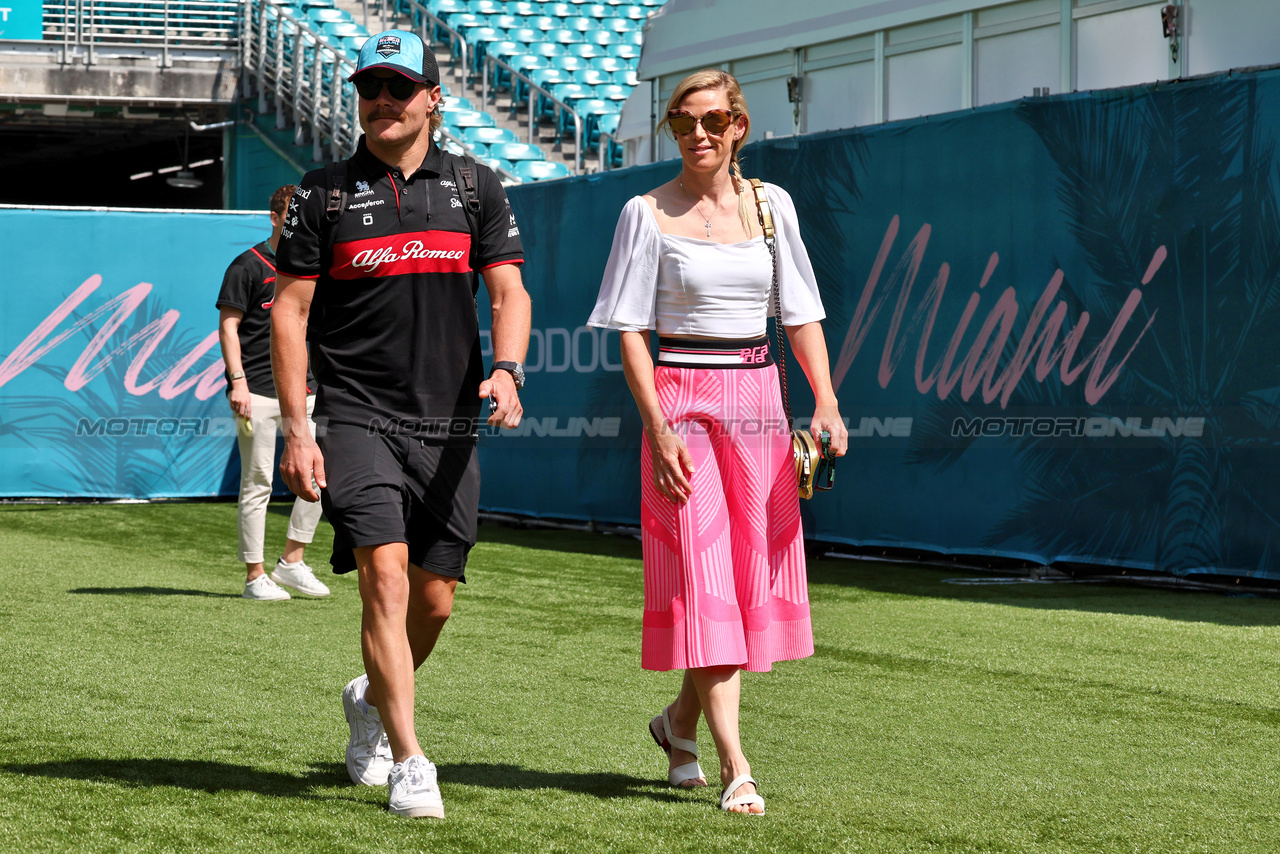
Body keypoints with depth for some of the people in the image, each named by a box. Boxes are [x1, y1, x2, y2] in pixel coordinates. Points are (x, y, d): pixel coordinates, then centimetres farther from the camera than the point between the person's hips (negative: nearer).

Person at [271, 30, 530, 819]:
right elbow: (290, 310, 3)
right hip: (358, 419, -3)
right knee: (386, 578, -16)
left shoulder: (477, 187, 8)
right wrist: (295, 430, -5)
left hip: (449, 426, 3)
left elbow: (509, 290, 2)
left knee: (436, 599, 8)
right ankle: (410, 764, -15)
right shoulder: (325, 193, 3)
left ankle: (375, 701, 37)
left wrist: (507, 370, -19)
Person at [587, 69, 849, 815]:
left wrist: (827, 403, -3)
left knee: (753, 576, 5)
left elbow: (801, 312, 9)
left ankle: (682, 720, 29)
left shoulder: (771, 204, 7)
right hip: (682, 401, -4)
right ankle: (737, 770, -10)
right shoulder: (648, 214, -2)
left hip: (756, 400, 4)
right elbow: (631, 331, -4)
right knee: (703, 581, -9)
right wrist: (659, 429, -14)